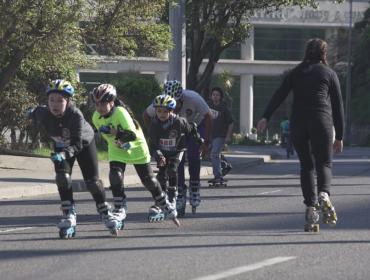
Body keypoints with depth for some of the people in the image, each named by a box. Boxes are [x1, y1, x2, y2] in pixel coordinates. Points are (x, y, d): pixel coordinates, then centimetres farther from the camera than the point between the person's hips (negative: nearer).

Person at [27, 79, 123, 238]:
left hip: (84, 144, -3)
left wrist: (64, 154, -66)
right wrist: (31, 112, 20)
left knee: (92, 182, -4)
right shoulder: (44, 114, -31)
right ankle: (69, 215, -5)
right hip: (61, 146, 3)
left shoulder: (76, 115, -42)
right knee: (62, 177, -18)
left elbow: (77, 143, -47)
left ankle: (105, 213, 18)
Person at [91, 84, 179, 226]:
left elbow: (132, 135, -43)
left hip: (136, 149, -4)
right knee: (115, 176, -19)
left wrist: (114, 132, -53)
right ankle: (120, 209, -4)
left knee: (148, 180, 3)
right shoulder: (96, 117, -15)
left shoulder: (120, 112, -34)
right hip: (116, 151, 4)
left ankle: (165, 205, 25)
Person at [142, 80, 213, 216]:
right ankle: (180, 197, -7)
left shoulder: (194, 99, -38)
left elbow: (209, 117, -22)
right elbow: (146, 115, -10)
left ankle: (195, 190, 3)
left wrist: (206, 142, -20)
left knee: (193, 157, -19)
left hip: (196, 126, -2)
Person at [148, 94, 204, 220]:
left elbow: (191, 130, -4)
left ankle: (172, 199, -12)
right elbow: (153, 146, -18)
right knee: (161, 175, -6)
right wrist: (159, 156, -36)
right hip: (162, 153, 2)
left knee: (171, 170, -23)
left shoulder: (179, 122, -24)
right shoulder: (154, 126, -19)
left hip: (177, 151, -2)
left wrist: (200, 141, 13)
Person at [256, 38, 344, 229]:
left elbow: (278, 96, 3)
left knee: (306, 166, 15)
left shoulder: (296, 73, 17)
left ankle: (310, 208, 7)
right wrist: (339, 137, 15)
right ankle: (324, 194, -36)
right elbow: (338, 106, 11)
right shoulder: (329, 74, 13)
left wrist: (265, 117, -6)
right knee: (323, 164, -5)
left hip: (297, 123, 2)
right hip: (321, 121, -2)